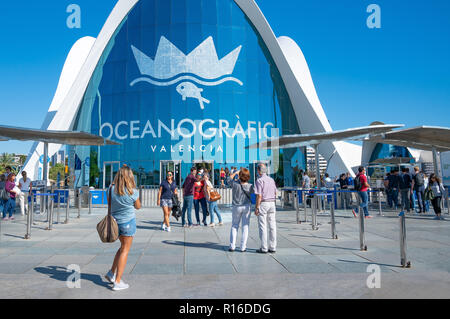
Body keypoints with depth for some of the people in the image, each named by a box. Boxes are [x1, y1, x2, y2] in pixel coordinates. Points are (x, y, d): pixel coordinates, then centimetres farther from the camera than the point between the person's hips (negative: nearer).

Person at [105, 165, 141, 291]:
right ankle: (117, 282, 4)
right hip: (128, 222, -5)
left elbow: (110, 204, 9)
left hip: (115, 221, 5)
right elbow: (138, 206, 2)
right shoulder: (132, 192, -15)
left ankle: (112, 273, 23)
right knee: (125, 250, 3)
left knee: (123, 247, 23)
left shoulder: (111, 189, -5)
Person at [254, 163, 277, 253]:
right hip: (272, 203, 6)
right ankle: (272, 247, 11)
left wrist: (256, 208, -12)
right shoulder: (271, 180, 10)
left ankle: (264, 248, 2)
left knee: (262, 226, -1)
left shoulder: (259, 180, -11)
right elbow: (275, 193, 16)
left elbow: (259, 196, -16)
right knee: (272, 226, 7)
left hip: (263, 204, -6)